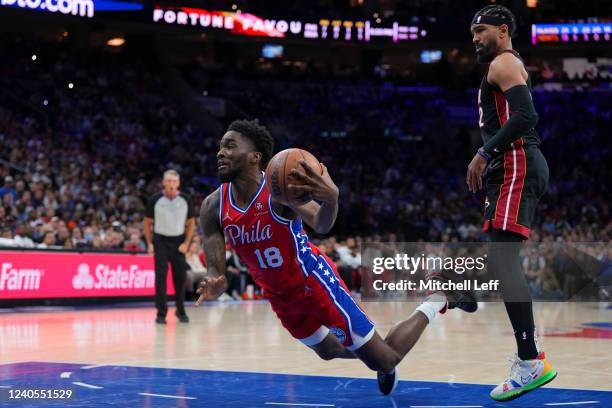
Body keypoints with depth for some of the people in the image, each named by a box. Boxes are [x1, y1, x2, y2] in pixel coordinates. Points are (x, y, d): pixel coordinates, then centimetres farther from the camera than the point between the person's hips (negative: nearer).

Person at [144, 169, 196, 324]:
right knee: (160, 277, -7)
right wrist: (149, 243, -2)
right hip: (160, 241, -1)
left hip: (179, 241, 2)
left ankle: (181, 310, 21)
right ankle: (161, 313, -3)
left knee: (180, 277, 4)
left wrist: (186, 243, -5)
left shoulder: (186, 200, -2)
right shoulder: (154, 200, -5)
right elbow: (148, 222, 5)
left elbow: (191, 223, 5)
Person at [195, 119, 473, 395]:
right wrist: (213, 287, -35)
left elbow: (322, 225, -42)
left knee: (385, 360, 1)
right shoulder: (213, 207, -11)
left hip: (314, 282, -6)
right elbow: (216, 272, -11)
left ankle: (436, 300, 22)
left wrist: (331, 199, -66)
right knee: (328, 351, 26)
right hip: (280, 299, 6)